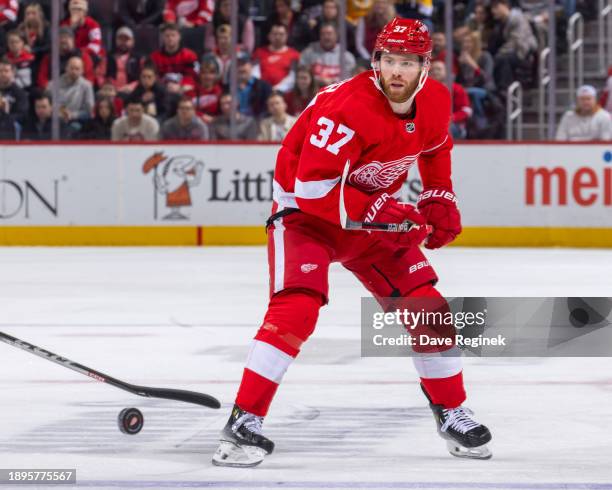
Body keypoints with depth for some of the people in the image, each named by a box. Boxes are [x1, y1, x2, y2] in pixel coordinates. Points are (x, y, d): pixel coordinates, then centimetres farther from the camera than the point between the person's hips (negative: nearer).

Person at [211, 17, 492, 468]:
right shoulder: (347, 108, -31)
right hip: (305, 209, -6)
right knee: (296, 307, -25)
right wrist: (380, 211, -32)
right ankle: (244, 422, -21)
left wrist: (440, 199, 7)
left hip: (376, 213, 6)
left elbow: (436, 148, 18)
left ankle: (452, 413, 19)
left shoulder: (436, 102, -8)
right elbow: (313, 189, -32)